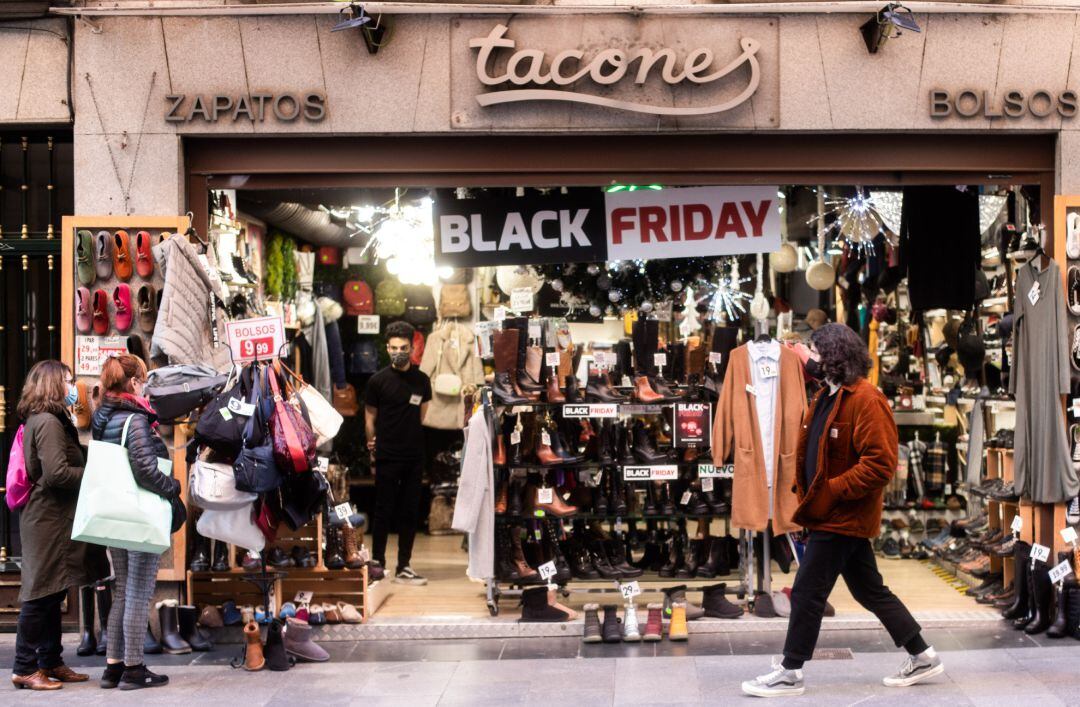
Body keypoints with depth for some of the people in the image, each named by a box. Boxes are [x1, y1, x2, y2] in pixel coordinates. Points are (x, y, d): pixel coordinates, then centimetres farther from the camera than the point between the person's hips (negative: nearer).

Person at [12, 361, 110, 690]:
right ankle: (25, 668, 2)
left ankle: (50, 663, 20)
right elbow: (57, 473, -22)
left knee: (50, 595, 13)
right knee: (41, 595, -4)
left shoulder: (40, 420, 16)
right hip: (49, 520, -10)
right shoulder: (48, 422, -15)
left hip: (50, 518, 10)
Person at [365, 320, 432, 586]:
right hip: (387, 457, -3)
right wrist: (372, 448, -1)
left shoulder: (422, 380, 7)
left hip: (414, 456, 4)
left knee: (410, 513, 7)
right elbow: (369, 418, 2)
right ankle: (377, 564, 11)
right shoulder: (378, 381, -2)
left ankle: (403, 567, 14)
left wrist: (412, 438, 6)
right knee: (384, 511, 1)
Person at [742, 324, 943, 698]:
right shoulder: (827, 396, 12)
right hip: (837, 515, 10)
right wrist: (806, 488, 5)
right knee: (871, 590, 16)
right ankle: (922, 656, 26)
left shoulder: (866, 401, -18)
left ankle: (789, 674, 7)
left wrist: (831, 491, -22)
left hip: (842, 518, -10)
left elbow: (880, 464, -23)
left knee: (807, 592, -3)